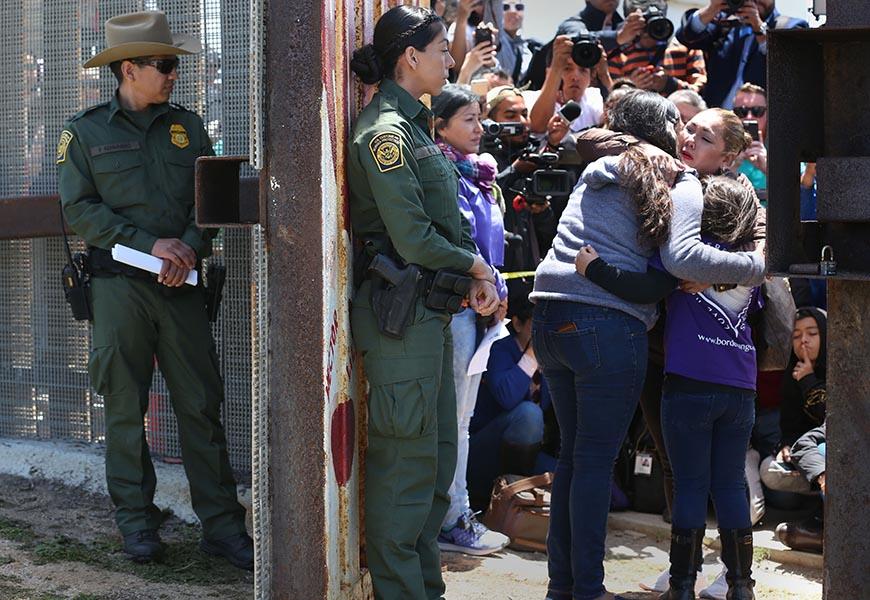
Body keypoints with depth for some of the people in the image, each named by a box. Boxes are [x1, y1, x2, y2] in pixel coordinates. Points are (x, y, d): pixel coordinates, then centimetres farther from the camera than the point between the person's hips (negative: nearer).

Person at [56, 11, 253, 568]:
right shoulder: (86, 131, 4)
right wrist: (150, 244, -12)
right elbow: (80, 208, -4)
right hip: (119, 286, -2)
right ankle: (137, 519, 14)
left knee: (202, 404, 0)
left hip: (181, 285, 2)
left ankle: (221, 523, 5)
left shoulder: (187, 126, 12)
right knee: (125, 406, 3)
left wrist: (189, 247, -8)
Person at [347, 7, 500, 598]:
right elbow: (413, 239, -19)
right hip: (401, 310, -10)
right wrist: (477, 266, -4)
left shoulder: (413, 126, 16)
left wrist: (473, 277, 1)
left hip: (430, 309, 10)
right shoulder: (385, 129, -13)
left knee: (438, 458, 15)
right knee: (407, 462, -3)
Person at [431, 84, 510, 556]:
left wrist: (497, 292, 12)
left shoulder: (476, 173, 16)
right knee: (453, 416, -4)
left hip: (478, 303, 10)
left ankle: (457, 516, 22)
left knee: (460, 414, 14)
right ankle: (453, 520, 3)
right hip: (456, 303, -10)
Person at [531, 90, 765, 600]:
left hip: (549, 316, 7)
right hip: (608, 325, -7)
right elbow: (682, 256, -15)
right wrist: (757, 266, -8)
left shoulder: (596, 174, 20)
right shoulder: (680, 184, 0)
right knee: (597, 458, -1)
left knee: (574, 452, 15)